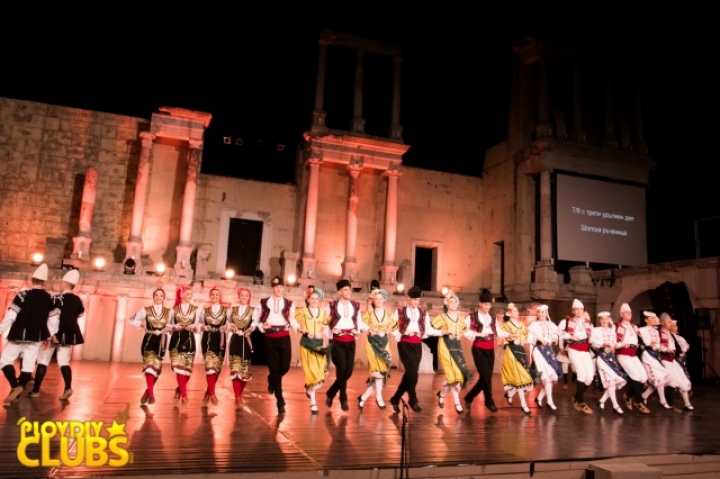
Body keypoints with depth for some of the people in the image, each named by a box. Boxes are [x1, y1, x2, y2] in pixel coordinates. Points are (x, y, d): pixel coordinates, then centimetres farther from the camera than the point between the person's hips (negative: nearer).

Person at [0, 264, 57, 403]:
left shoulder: (23, 295, -10)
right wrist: (48, 337, 15)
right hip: (37, 337, 3)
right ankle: (17, 393, 3)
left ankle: (15, 386, -11)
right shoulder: (50, 299, 3)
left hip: (19, 335, -3)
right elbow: (53, 319, 6)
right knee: (28, 365, 8)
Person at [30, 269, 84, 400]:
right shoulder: (77, 300, 5)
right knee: (64, 362, 9)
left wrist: (52, 334, -22)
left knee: (43, 361, 7)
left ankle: (35, 390, 11)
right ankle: (68, 388, -8)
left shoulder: (58, 299, -12)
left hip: (57, 334, -5)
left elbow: (54, 317, -20)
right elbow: (80, 314, 22)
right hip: (69, 334, 5)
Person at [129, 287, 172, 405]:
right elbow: (133, 320, 9)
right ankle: (151, 394, -13)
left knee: (156, 366, 7)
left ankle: (148, 391, 27)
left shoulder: (168, 312, 3)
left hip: (161, 341, 2)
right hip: (149, 340, -2)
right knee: (149, 364, -15)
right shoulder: (146, 310, 1)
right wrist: (142, 328, -1)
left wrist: (168, 328, -6)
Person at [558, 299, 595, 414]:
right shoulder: (567, 321, 4)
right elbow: (558, 332, -4)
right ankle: (581, 402, -6)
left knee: (590, 376, -6)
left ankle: (577, 398, 16)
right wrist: (570, 336, -9)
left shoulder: (588, 323, 17)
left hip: (586, 351, 5)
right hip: (574, 350, -4)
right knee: (582, 373, -19)